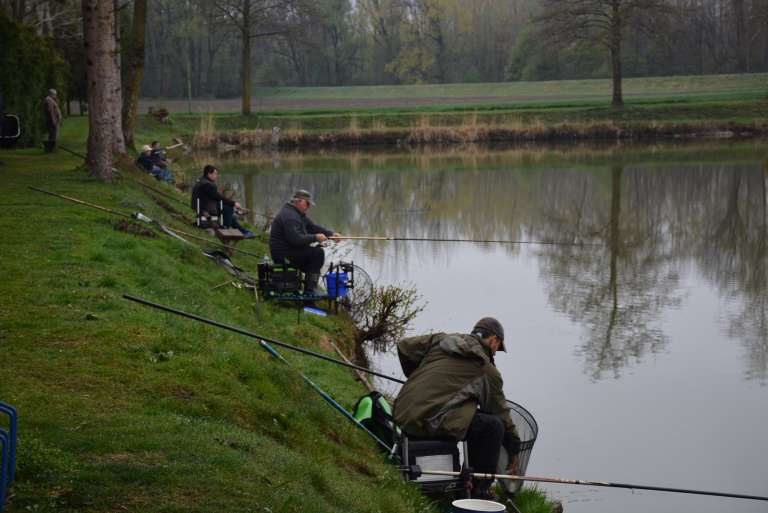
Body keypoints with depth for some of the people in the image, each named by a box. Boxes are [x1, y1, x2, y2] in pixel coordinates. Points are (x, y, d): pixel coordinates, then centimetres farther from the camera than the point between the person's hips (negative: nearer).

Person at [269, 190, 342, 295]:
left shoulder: (299, 214, 16)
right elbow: (296, 239, -30)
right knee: (317, 252, -16)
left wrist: (332, 234, 3)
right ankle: (309, 290, -16)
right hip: (283, 254, -11)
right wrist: (315, 238, -23)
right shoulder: (289, 216, -20)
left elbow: (313, 227, 16)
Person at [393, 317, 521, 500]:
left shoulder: (441, 340, 18)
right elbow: (501, 413, 14)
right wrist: (514, 452, 26)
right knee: (493, 426, 0)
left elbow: (404, 346, 17)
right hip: (431, 421, -7)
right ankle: (480, 491, 4)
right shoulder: (488, 370, 6)